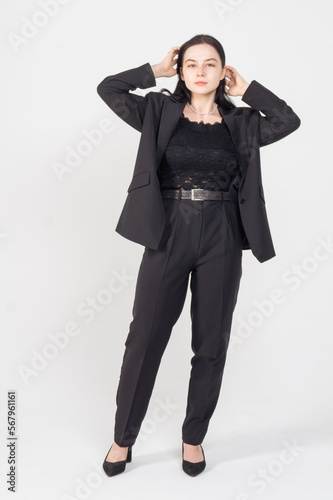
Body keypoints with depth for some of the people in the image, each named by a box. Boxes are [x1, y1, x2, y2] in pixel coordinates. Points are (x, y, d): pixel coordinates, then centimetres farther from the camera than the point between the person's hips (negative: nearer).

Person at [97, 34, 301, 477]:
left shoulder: (240, 122, 10)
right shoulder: (160, 112, 7)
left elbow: (289, 121, 1)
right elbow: (108, 88, 3)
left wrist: (247, 89, 7)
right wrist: (156, 70, 7)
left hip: (221, 240, 2)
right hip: (168, 234, -1)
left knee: (212, 344, 8)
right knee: (144, 338, 2)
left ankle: (193, 437, 30)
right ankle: (123, 439, 23)